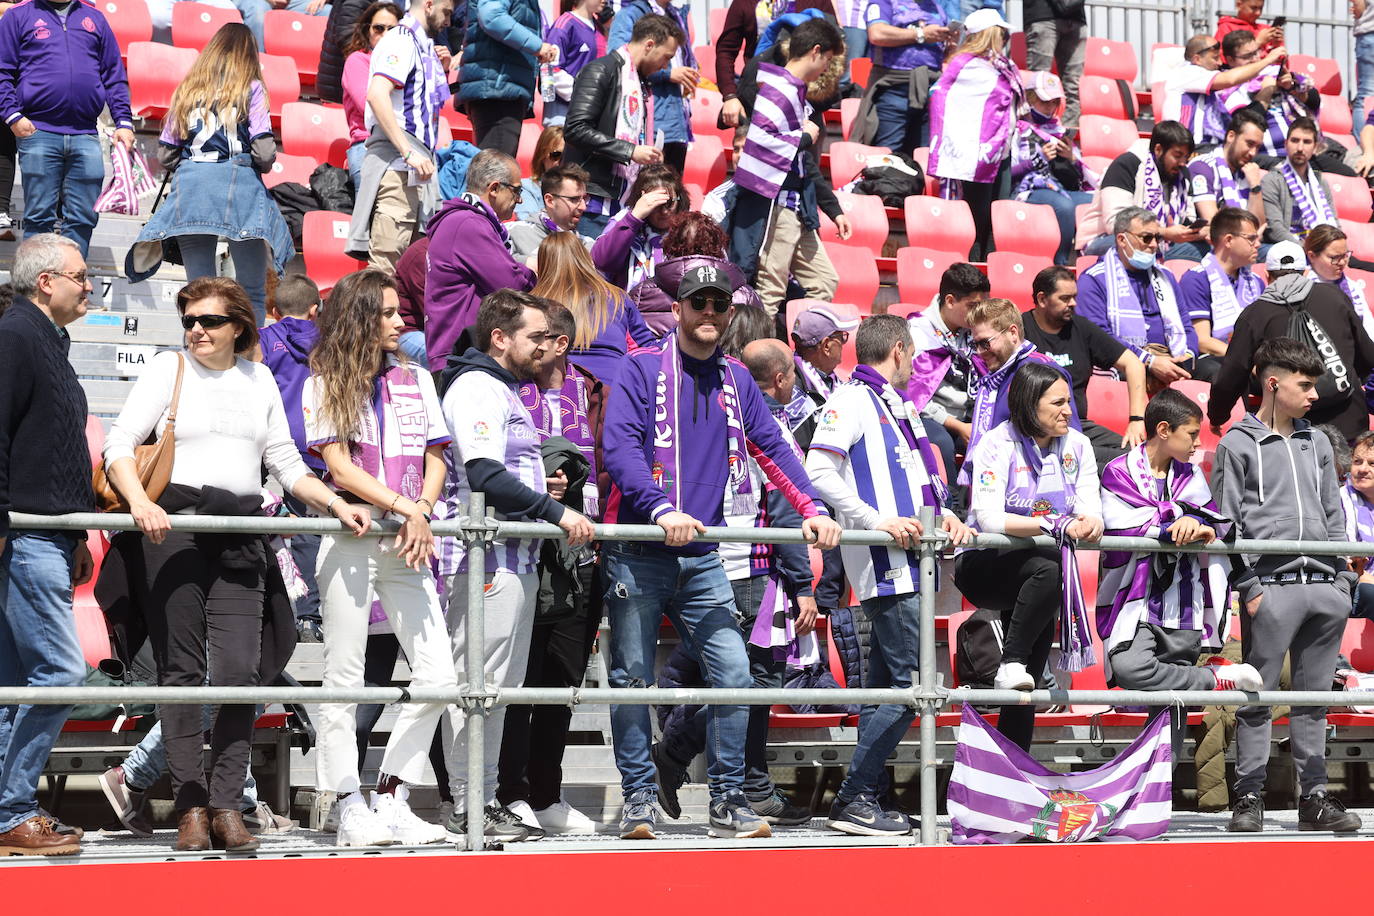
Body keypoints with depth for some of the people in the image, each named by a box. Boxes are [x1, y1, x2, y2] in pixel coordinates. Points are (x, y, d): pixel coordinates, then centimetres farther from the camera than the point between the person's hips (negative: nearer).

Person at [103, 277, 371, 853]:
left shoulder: (258, 378, 17)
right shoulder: (169, 369, 7)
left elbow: (285, 463, 21)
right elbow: (119, 445, -1)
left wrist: (336, 505, 8)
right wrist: (140, 502, -19)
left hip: (242, 534, 2)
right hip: (175, 524, -2)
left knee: (239, 671, -7)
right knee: (182, 670, -2)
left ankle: (227, 805, -2)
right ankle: (191, 804, 2)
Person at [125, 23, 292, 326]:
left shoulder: (188, 88, 15)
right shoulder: (251, 88, 5)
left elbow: (165, 154, 12)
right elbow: (264, 151, -5)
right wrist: (262, 166, 16)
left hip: (190, 186, 3)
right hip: (239, 186, -3)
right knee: (252, 292, 0)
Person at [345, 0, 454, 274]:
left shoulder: (420, 45, 21)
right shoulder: (401, 40, -7)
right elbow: (377, 95, -23)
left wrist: (439, 70, 18)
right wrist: (409, 152, -25)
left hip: (412, 167, 10)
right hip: (396, 164, -10)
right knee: (386, 262, -15)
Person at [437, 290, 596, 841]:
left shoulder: (508, 392, 22)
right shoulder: (476, 387, -10)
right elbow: (485, 477, -22)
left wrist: (542, 483, 12)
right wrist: (555, 511, -19)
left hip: (516, 556, 11)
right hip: (485, 558, -11)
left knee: (500, 686, 12)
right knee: (478, 683, -8)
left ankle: (485, 799, 18)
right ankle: (468, 808, -6)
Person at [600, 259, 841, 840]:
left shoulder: (736, 382, 13)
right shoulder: (642, 370, -2)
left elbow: (774, 449, 13)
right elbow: (619, 445, -13)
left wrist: (812, 511, -2)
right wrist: (661, 510, -27)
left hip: (702, 557, 4)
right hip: (638, 554, -4)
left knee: (733, 673, -4)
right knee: (633, 678, 1)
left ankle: (727, 801, 5)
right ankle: (639, 798, 12)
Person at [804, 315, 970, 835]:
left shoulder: (893, 406, 22)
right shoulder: (852, 401, -5)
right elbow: (819, 471, -16)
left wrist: (941, 516, 8)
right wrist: (878, 521, -20)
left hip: (908, 562, 10)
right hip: (884, 564, -10)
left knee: (885, 685, 10)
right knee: (909, 684, -12)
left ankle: (861, 800, 13)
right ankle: (854, 800, -7)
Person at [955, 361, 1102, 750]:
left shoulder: (1077, 446, 2)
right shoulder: (997, 445, -12)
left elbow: (1090, 509, -8)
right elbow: (989, 518, -25)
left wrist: (1090, 522, -34)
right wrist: (1056, 523, -36)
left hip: (1029, 578, 5)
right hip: (983, 567, -5)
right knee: (1049, 568, -33)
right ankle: (1010, 665, -26)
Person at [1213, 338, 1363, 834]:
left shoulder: (1316, 443, 18)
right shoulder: (1238, 444, 2)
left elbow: (1334, 517, 20)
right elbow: (1228, 522, -2)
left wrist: (1343, 579, 11)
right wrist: (1249, 586, -9)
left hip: (1324, 585, 5)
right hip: (1272, 585, -5)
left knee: (1313, 697, 8)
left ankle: (1314, 796, 12)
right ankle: (1249, 795, 4)